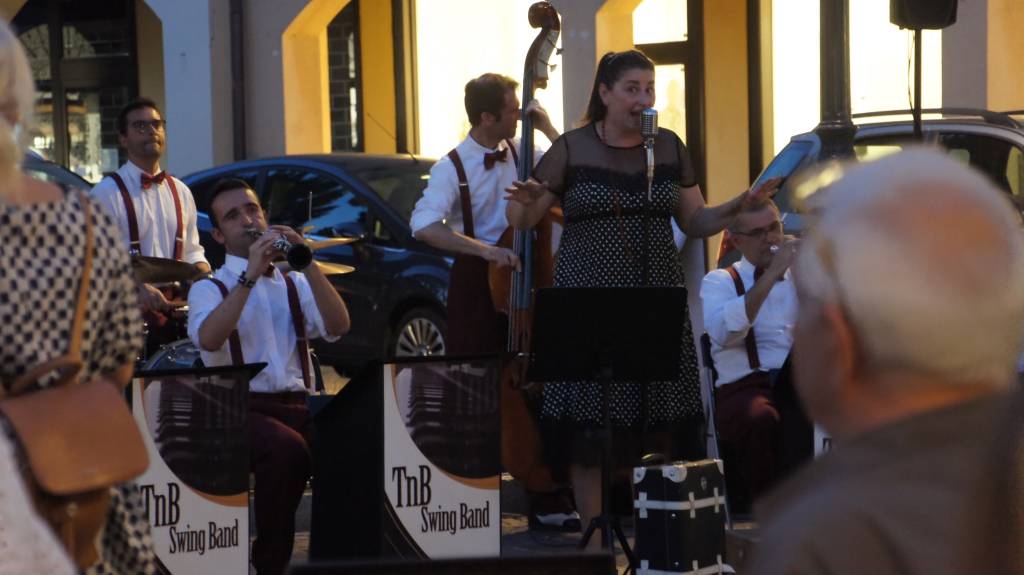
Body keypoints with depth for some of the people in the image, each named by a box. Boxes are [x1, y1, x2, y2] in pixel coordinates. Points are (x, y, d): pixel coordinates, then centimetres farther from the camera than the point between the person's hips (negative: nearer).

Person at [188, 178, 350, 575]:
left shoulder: (294, 285, 22)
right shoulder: (209, 289, 11)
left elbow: (338, 327, 2)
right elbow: (208, 338, -13)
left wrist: (308, 264, -7)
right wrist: (251, 275, -16)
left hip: (298, 405, 3)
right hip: (240, 411, -3)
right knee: (287, 448, -36)